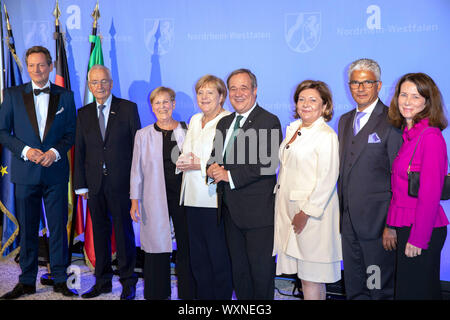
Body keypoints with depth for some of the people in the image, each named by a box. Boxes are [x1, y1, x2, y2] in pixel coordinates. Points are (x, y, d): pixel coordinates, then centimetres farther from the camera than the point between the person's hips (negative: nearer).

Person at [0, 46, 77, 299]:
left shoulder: (65, 96, 6)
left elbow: (72, 133, 6)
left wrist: (55, 151, -11)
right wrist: (26, 150, -11)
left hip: (56, 172, 0)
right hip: (25, 172, 1)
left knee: (59, 227, 4)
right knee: (27, 228, 8)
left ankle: (60, 280, 16)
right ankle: (27, 282, 20)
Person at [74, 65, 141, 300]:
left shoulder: (128, 108, 0)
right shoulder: (84, 113, 10)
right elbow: (79, 151, 9)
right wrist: (81, 184, 4)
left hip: (121, 183, -3)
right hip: (95, 184, 3)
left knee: (124, 231, 5)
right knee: (99, 232, 11)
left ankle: (128, 282, 18)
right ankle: (102, 281, 25)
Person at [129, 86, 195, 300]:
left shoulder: (187, 131, 6)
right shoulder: (143, 135, 8)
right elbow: (137, 169, 7)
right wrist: (135, 200, 3)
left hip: (184, 195, 0)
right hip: (155, 199, 0)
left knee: (187, 246, 2)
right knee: (157, 246, 3)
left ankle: (188, 292, 16)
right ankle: (157, 293, 18)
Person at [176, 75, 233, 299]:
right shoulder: (195, 120, 17)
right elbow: (184, 156, 18)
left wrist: (201, 165, -14)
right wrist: (186, 160, -4)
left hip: (215, 200, -7)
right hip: (193, 198, 7)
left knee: (219, 258, 1)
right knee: (198, 258, 13)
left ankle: (222, 297, 15)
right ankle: (203, 297, 26)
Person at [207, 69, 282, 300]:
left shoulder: (269, 121, -9)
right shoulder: (224, 123, 15)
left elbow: (268, 163, -20)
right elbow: (216, 155, 18)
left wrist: (230, 175, -19)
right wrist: (213, 168, -6)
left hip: (258, 211, -7)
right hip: (231, 209, 7)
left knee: (261, 269, 3)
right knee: (238, 268, 17)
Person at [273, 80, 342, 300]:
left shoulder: (326, 135, -11)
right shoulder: (292, 128, 13)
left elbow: (327, 179, -16)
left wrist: (306, 212, -17)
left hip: (312, 210, -7)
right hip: (288, 207, 8)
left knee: (312, 276, 0)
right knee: (302, 273, 14)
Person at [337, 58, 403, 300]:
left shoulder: (391, 121, -10)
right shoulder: (345, 120, 13)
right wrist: (342, 212, 12)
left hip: (377, 221, -7)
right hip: (348, 221, 7)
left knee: (381, 289, 6)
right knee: (353, 288, 18)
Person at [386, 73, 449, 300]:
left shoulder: (431, 137, -16)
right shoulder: (407, 135, 9)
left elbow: (430, 194, -18)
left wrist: (417, 239, -16)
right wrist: (393, 227, 11)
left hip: (423, 231, -8)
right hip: (406, 228, 8)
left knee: (414, 291, 4)